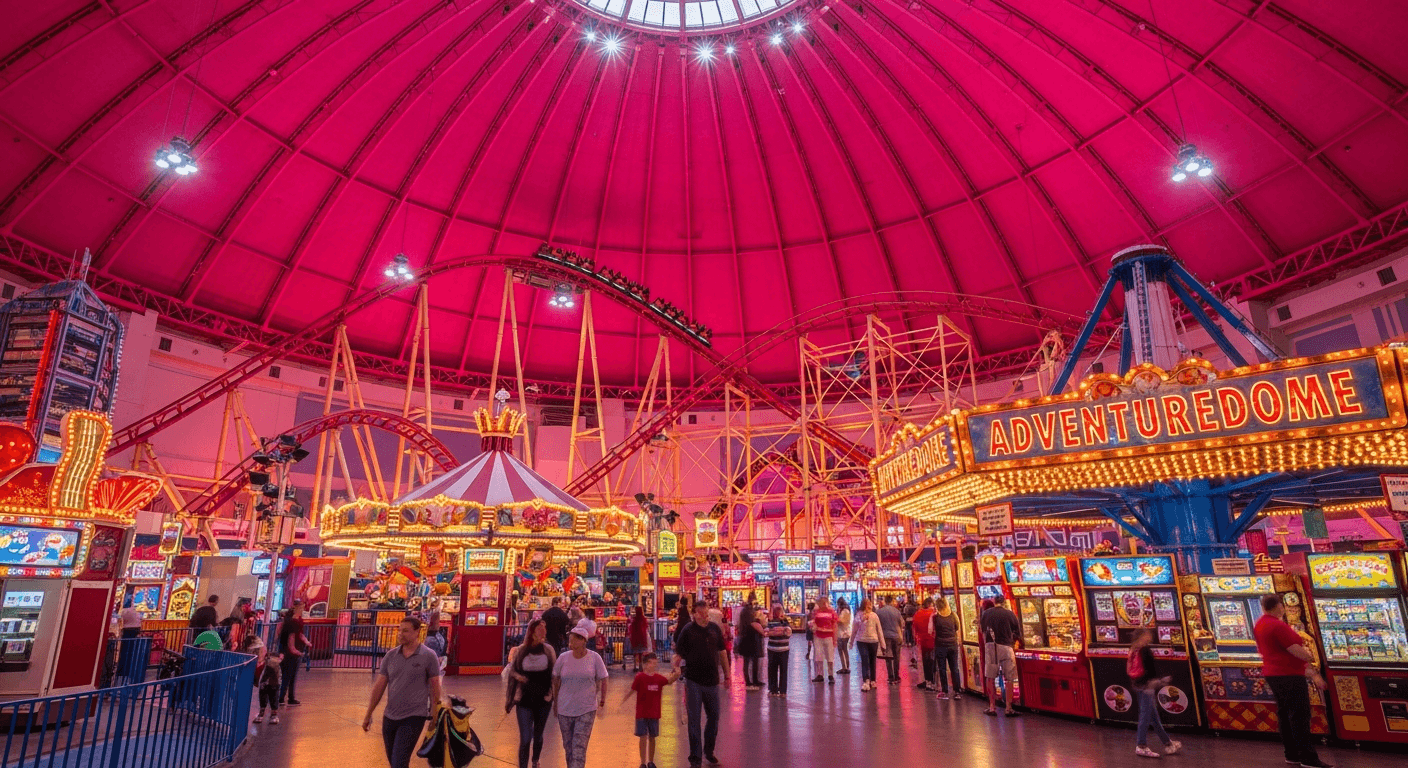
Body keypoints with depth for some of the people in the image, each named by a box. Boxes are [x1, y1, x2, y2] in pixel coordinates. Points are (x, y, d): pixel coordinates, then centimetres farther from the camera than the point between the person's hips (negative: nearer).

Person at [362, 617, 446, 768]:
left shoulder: (428, 656, -9)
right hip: (389, 717, 5)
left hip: (413, 717, -5)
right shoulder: (390, 656, 2)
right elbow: (379, 686, 6)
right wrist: (368, 715, 7)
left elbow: (435, 688, -4)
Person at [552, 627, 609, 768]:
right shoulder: (563, 658, -5)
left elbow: (602, 680, 1)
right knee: (568, 746, 12)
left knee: (579, 746, -7)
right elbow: (556, 680, 9)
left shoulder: (594, 658, -8)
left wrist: (602, 701, -1)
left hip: (586, 710, -2)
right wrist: (555, 701, 13)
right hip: (565, 709, 2)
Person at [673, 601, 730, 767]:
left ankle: (709, 751, 36)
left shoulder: (715, 628, 1)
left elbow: (722, 652, 9)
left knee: (713, 717, 15)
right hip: (693, 682, -4)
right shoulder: (688, 630, -10)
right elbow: (679, 654, -9)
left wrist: (727, 674, 10)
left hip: (712, 681, 4)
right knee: (694, 720, 3)